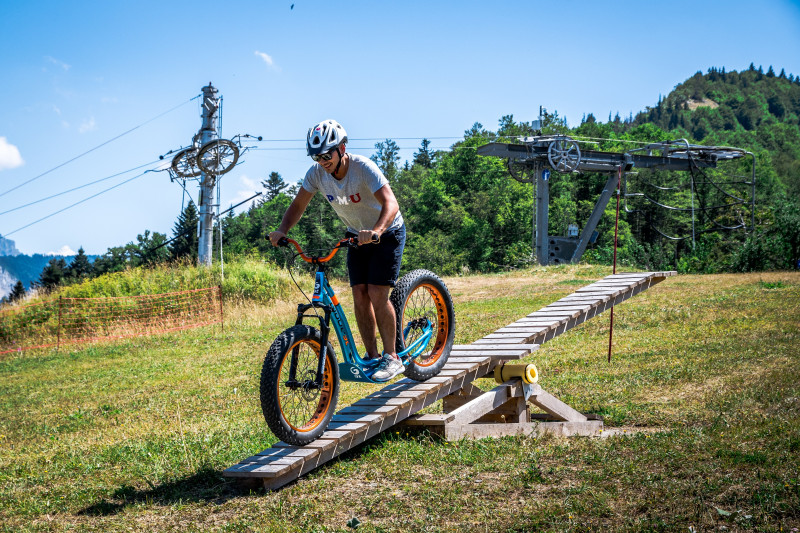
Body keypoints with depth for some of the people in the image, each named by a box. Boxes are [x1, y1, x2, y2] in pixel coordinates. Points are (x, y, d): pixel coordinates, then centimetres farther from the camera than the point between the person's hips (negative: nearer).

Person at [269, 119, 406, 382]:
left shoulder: (363, 168, -30)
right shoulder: (317, 173, -14)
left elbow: (390, 203, -41)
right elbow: (298, 204, -4)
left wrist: (376, 231, -59)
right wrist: (282, 230, -23)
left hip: (386, 233, -5)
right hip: (357, 235, 5)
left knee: (377, 293, -15)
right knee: (359, 295, -3)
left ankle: (392, 357, -4)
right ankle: (372, 357, 6)